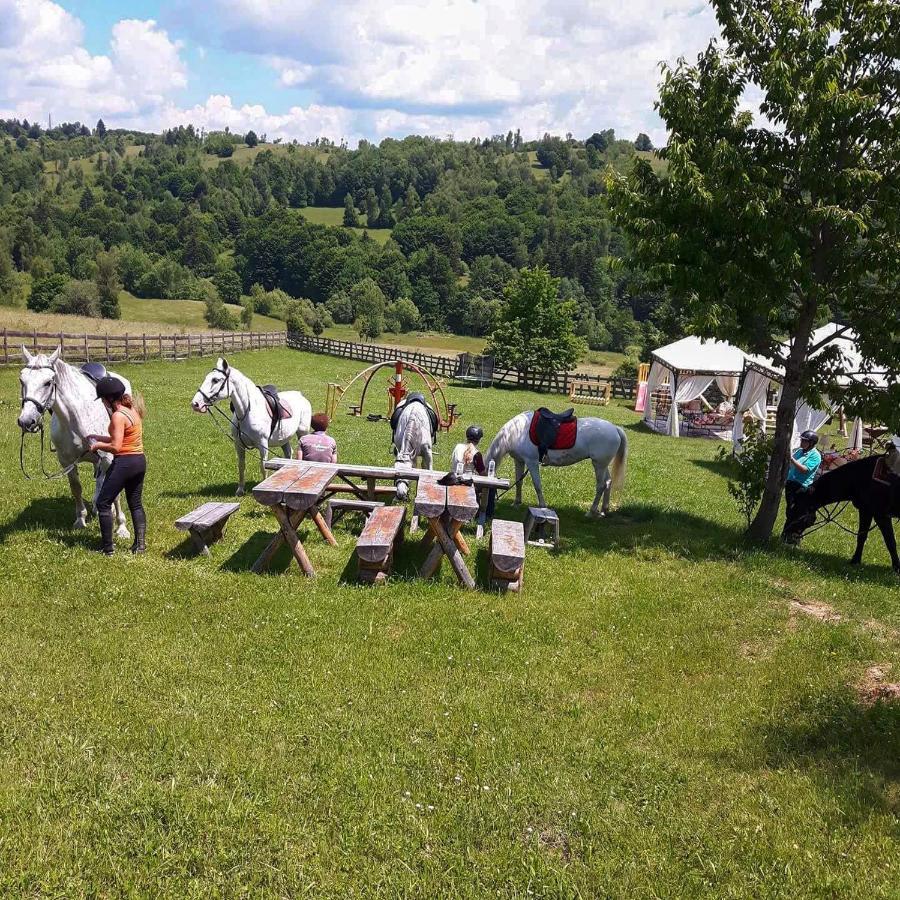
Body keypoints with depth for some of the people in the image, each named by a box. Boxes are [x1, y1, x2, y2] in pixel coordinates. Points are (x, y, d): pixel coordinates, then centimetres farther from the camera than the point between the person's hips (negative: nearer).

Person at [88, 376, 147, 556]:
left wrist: (98, 445, -5)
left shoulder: (118, 416, -18)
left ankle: (107, 548, 4)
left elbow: (115, 447, -21)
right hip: (140, 460, 9)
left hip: (124, 462, -9)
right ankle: (140, 543, 18)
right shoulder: (133, 410, 10)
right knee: (136, 503, 17)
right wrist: (98, 437, 16)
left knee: (103, 503, 3)